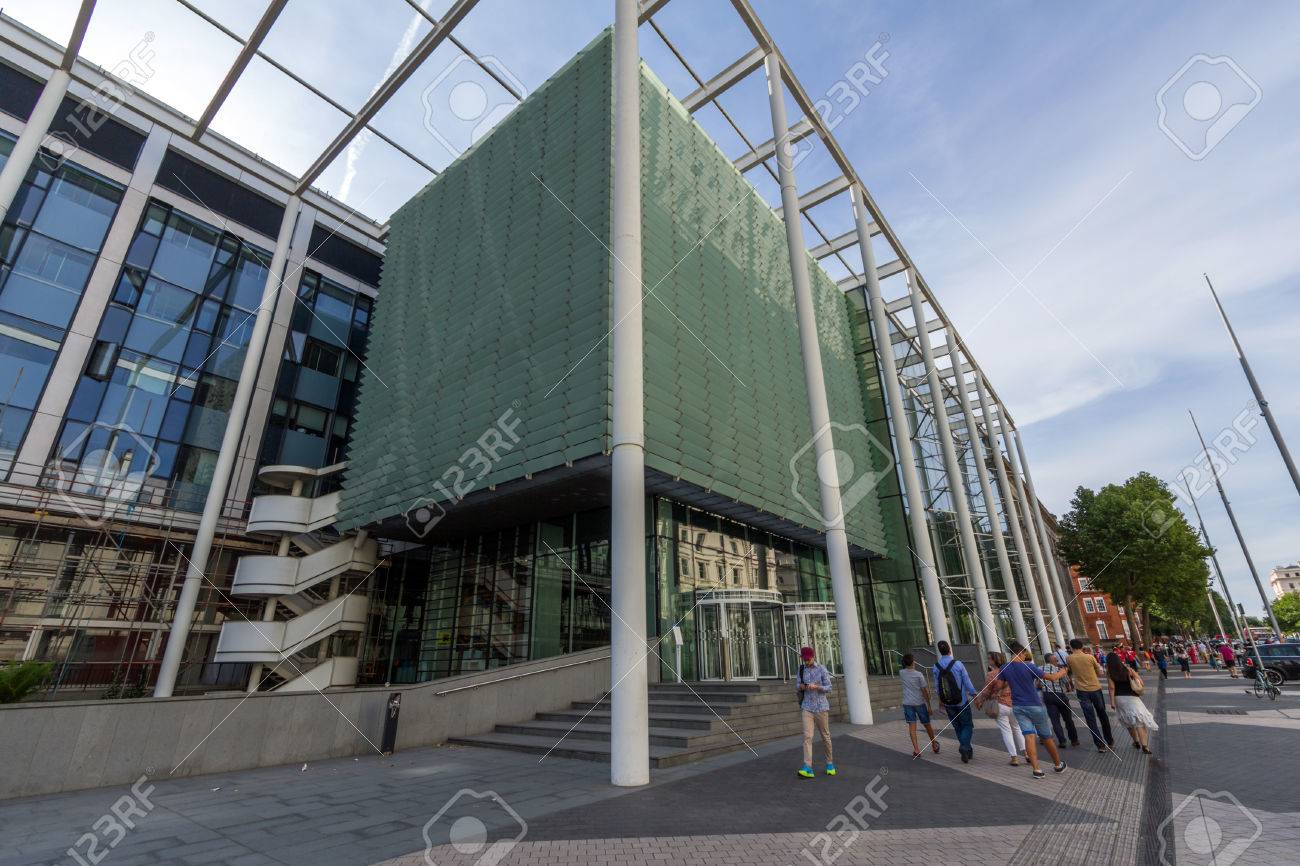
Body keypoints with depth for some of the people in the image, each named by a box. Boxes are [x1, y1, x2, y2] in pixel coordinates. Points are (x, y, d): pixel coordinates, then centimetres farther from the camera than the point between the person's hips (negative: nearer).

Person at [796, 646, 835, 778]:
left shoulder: (822, 670, -5)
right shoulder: (801, 669, 5)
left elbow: (828, 688, -6)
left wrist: (816, 686, -23)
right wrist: (801, 687, -11)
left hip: (821, 707, -2)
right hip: (807, 707, 2)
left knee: (825, 736, 10)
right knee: (807, 736, -10)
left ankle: (830, 763, 30)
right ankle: (808, 768, -15)